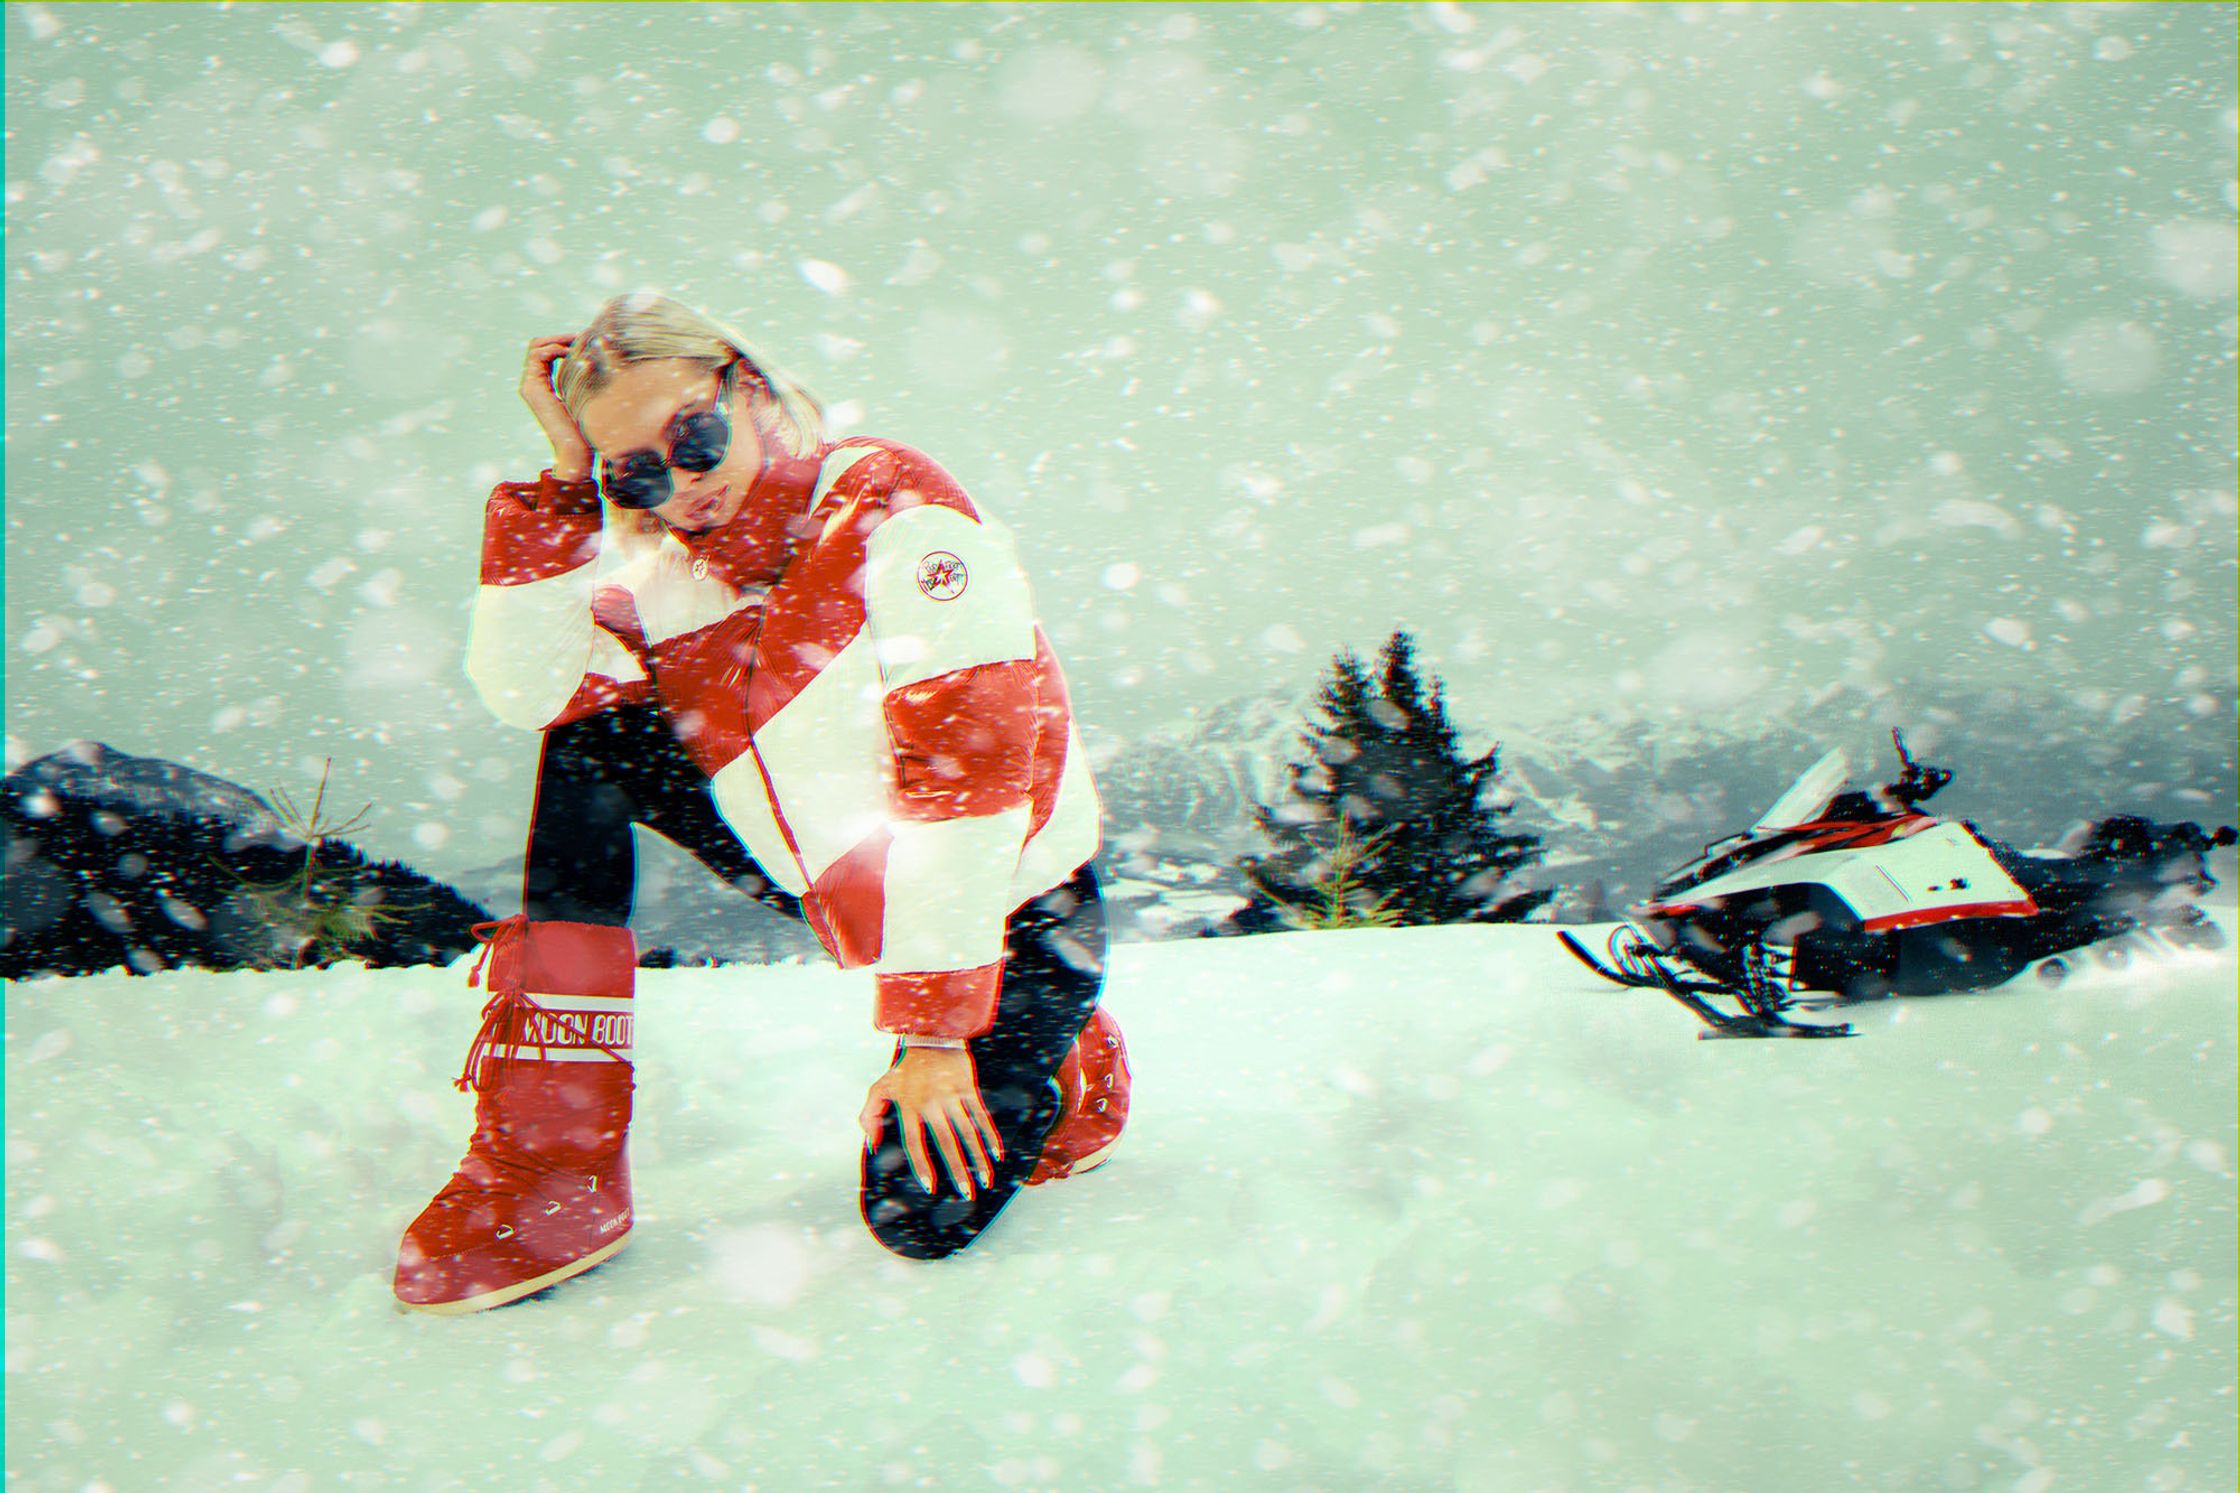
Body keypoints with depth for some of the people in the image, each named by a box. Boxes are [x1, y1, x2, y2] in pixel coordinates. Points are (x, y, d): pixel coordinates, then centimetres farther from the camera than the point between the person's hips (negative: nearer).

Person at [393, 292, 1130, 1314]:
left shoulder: (896, 520, -24)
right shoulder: (670, 558, -3)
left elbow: (964, 776, -29)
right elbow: (521, 690, -17)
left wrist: (931, 1028, -29)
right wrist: (562, 488, -19)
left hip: (1004, 900, -6)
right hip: (838, 884, 6)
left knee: (920, 1219, -18)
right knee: (591, 741, -10)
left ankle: (1065, 1062, 17)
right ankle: (552, 1156, -8)